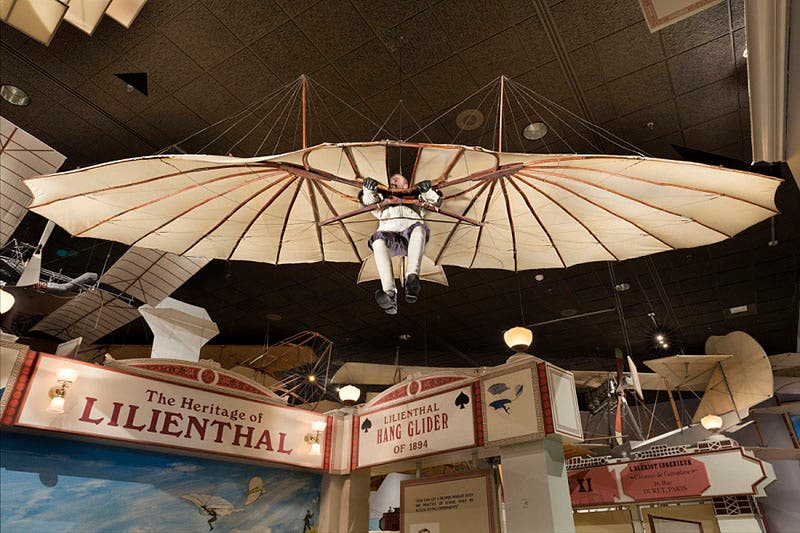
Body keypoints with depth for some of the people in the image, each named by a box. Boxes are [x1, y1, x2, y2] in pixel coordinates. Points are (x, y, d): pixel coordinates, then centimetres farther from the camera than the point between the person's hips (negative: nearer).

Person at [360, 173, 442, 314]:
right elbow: (367, 201, 23)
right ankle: (389, 293, -49)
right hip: (389, 234, 0)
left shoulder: (415, 196, 40)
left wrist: (428, 190, 7)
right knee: (378, 240, -37)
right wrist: (368, 188, 2)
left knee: (419, 229, -37)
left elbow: (437, 200, 28)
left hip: (411, 236, 0)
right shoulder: (383, 199, 42)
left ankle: (412, 278, -53)